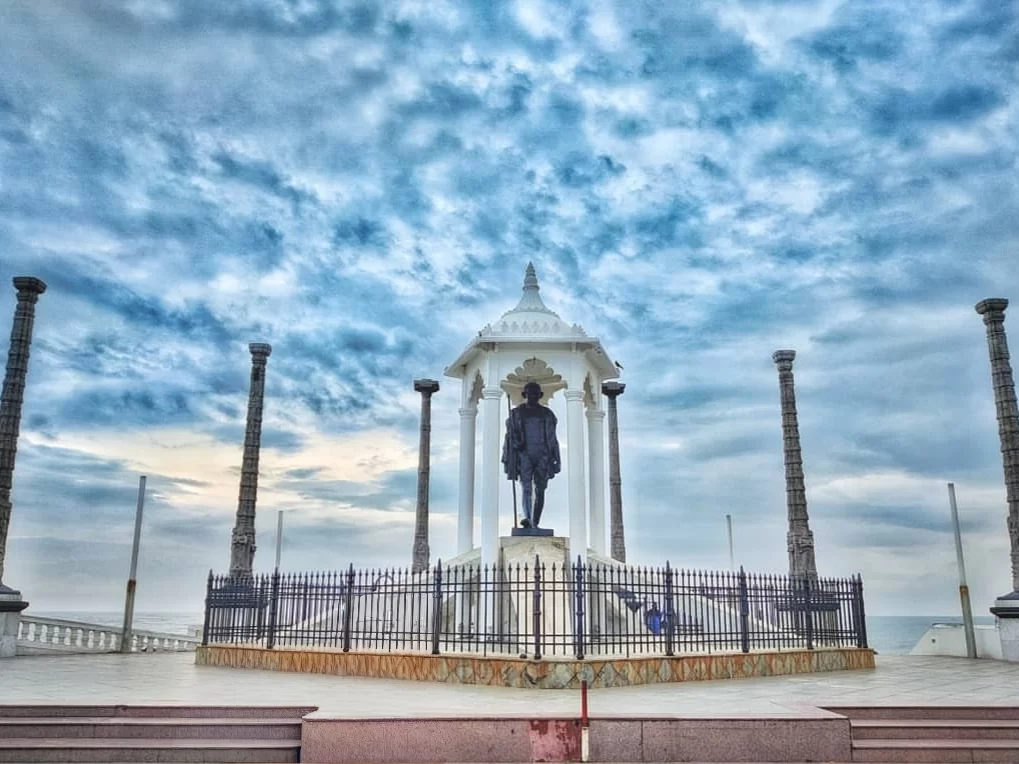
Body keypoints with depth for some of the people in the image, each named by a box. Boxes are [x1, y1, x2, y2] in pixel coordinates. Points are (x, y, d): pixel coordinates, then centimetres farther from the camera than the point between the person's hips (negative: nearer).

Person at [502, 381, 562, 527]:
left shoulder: (546, 414, 11)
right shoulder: (516, 413, 7)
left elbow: (552, 439, 12)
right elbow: (510, 437, 7)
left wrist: (556, 459, 7)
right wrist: (507, 460, 2)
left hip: (542, 456, 2)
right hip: (524, 455, -2)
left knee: (540, 491, 0)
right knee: (526, 488, -18)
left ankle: (535, 524, 6)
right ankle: (528, 519, -33)